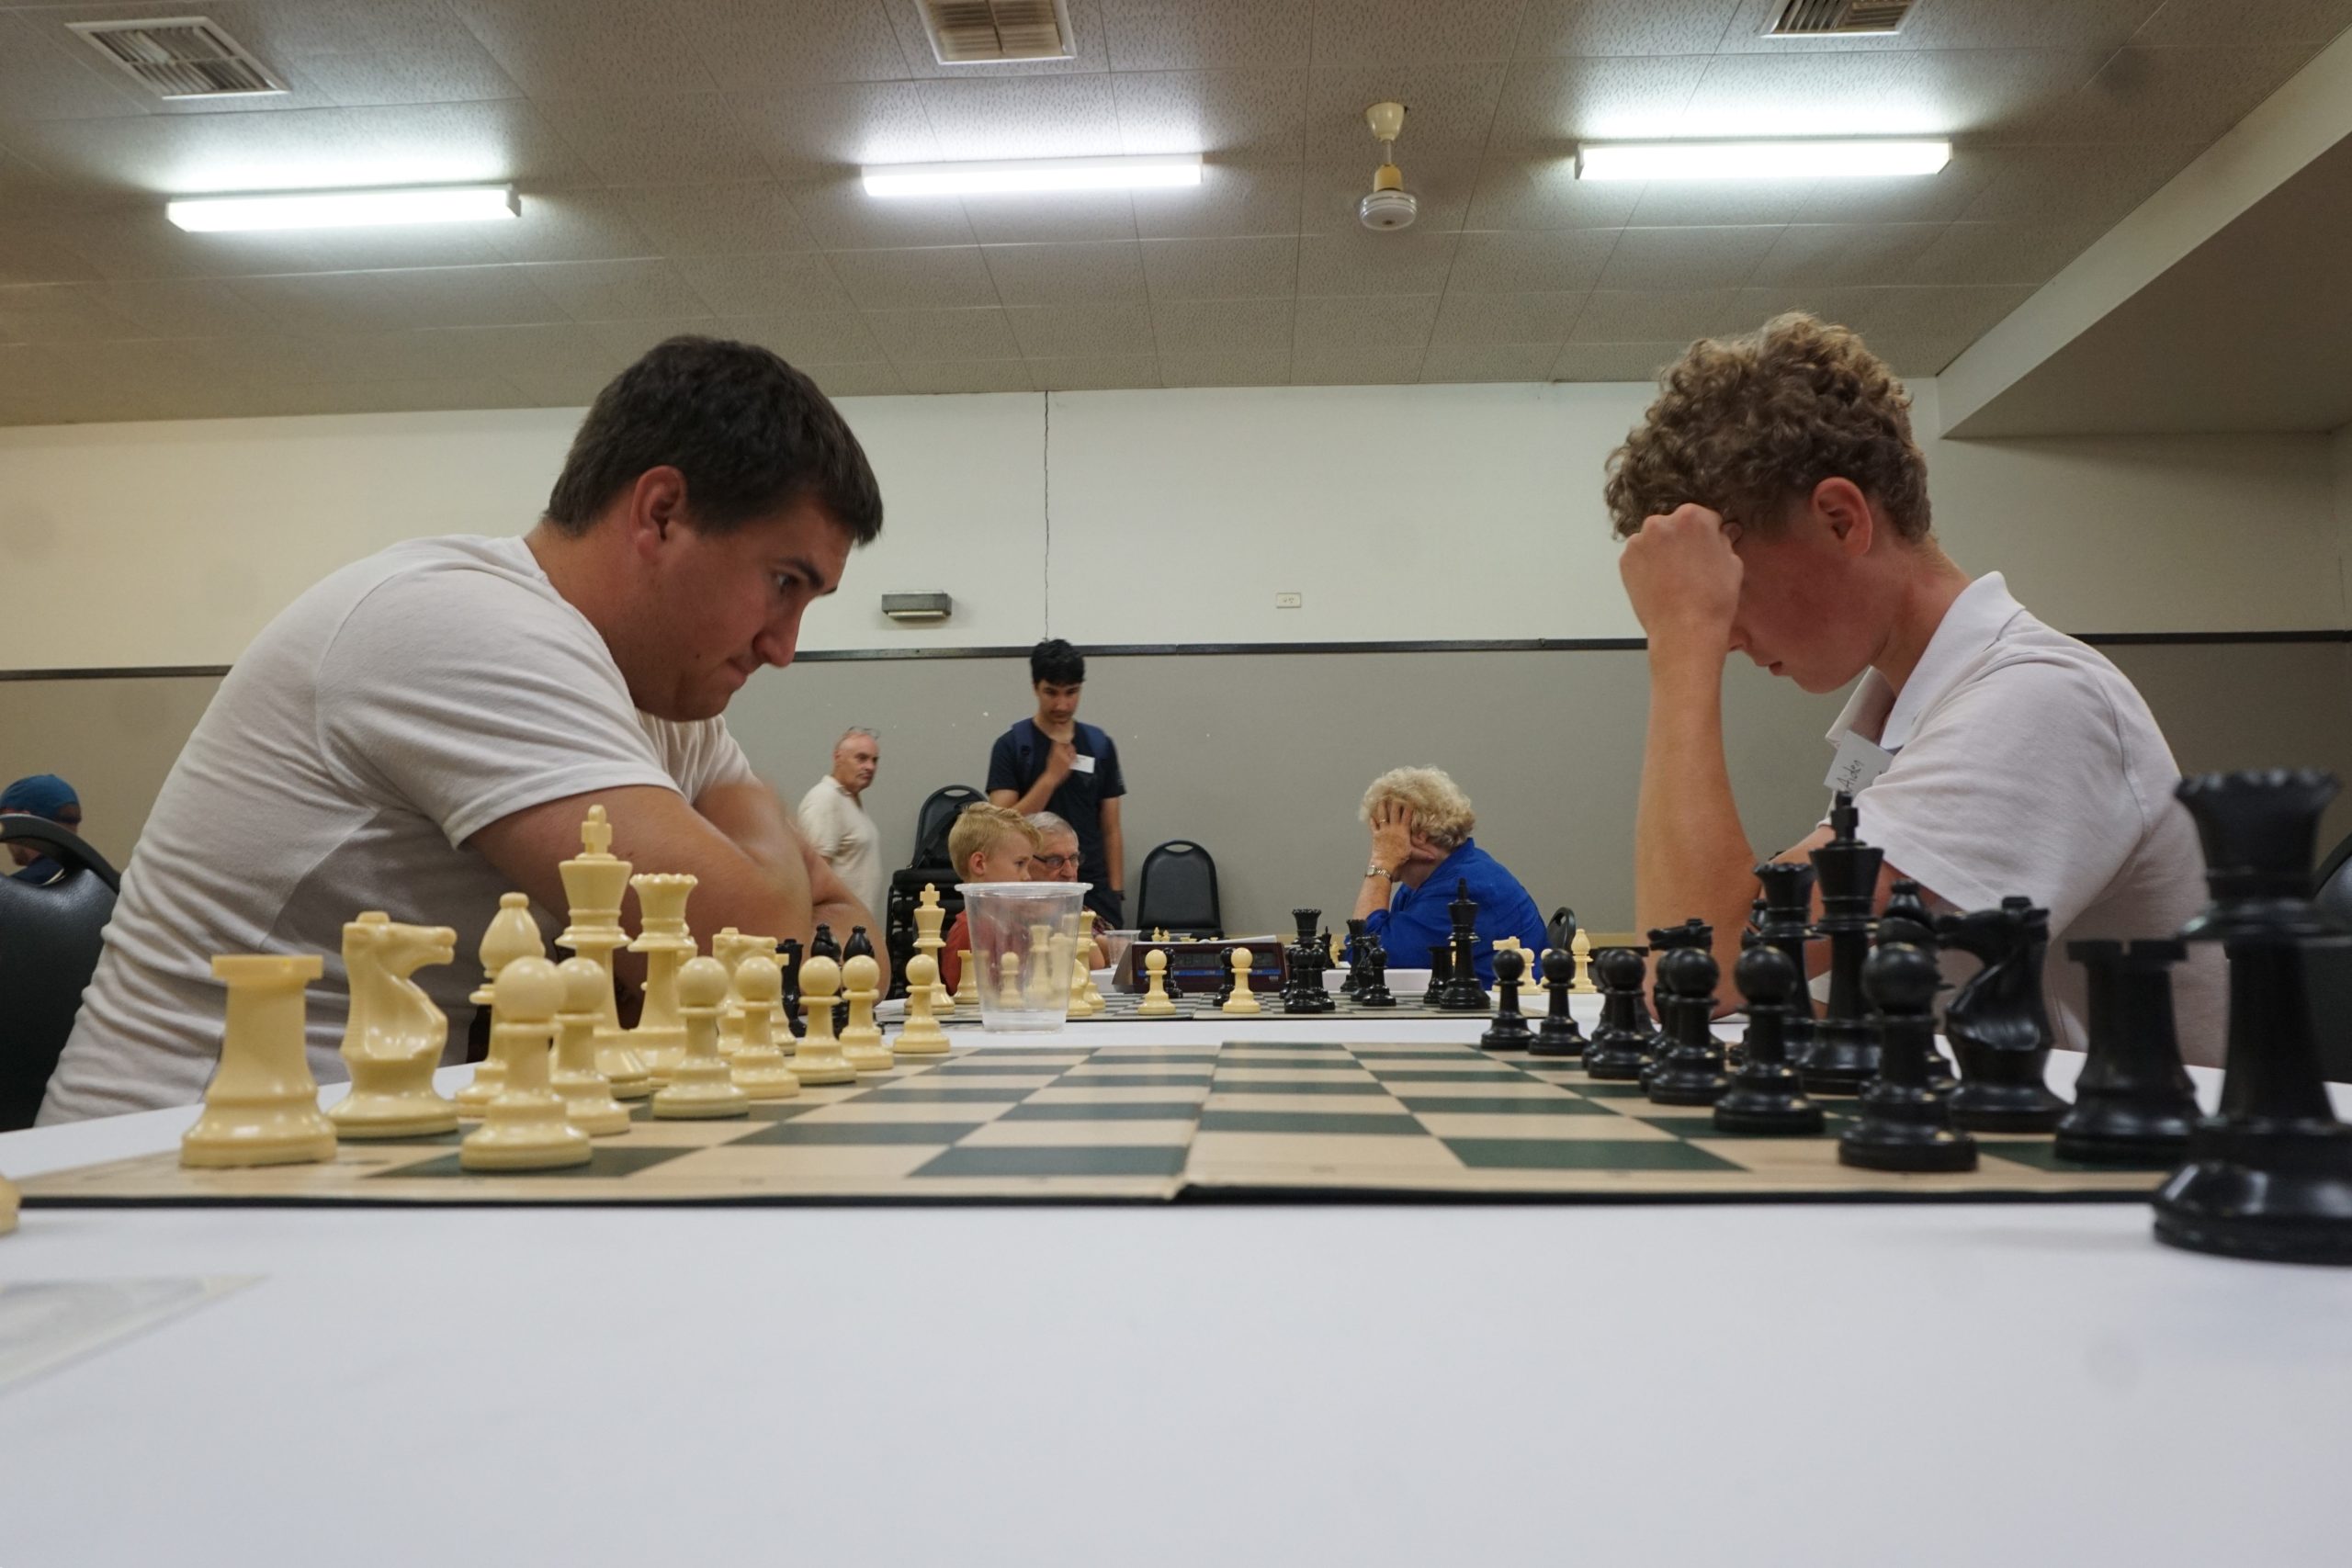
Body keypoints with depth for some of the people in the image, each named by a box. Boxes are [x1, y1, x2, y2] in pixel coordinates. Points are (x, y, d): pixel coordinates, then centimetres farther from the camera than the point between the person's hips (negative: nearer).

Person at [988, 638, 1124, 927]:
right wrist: (1051, 777, -17)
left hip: (1093, 890, 3)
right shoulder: (1012, 745, -1)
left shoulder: (1100, 746, 8)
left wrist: (1116, 893, 2)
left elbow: (1111, 830, 9)